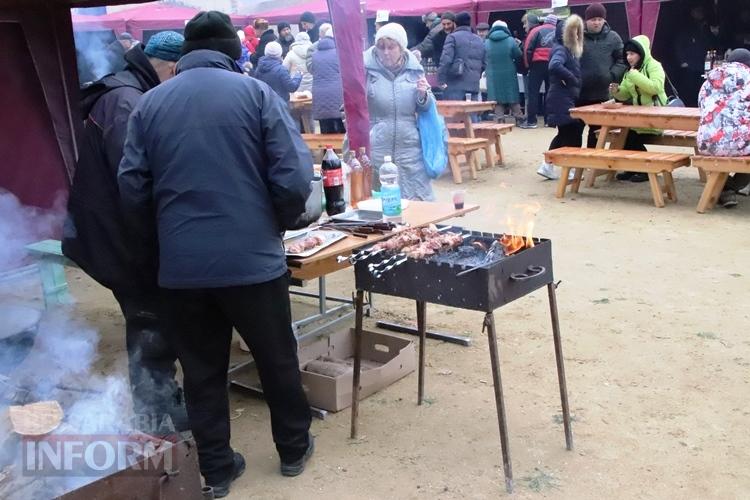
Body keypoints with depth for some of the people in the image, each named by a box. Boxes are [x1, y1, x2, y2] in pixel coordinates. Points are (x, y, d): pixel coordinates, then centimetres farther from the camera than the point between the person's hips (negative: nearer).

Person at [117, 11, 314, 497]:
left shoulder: (150, 103, 5)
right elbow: (294, 179, -10)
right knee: (277, 358, 17)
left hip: (180, 264, 2)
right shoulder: (257, 93, -3)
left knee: (201, 369, 16)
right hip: (251, 256, -2)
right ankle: (294, 449, 34)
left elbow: (132, 190, 3)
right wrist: (280, 223, 9)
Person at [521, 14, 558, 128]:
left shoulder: (536, 30, 5)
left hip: (539, 63, -3)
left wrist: (528, 65, 5)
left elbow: (528, 49, -3)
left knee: (532, 92, 0)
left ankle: (531, 121, -5)